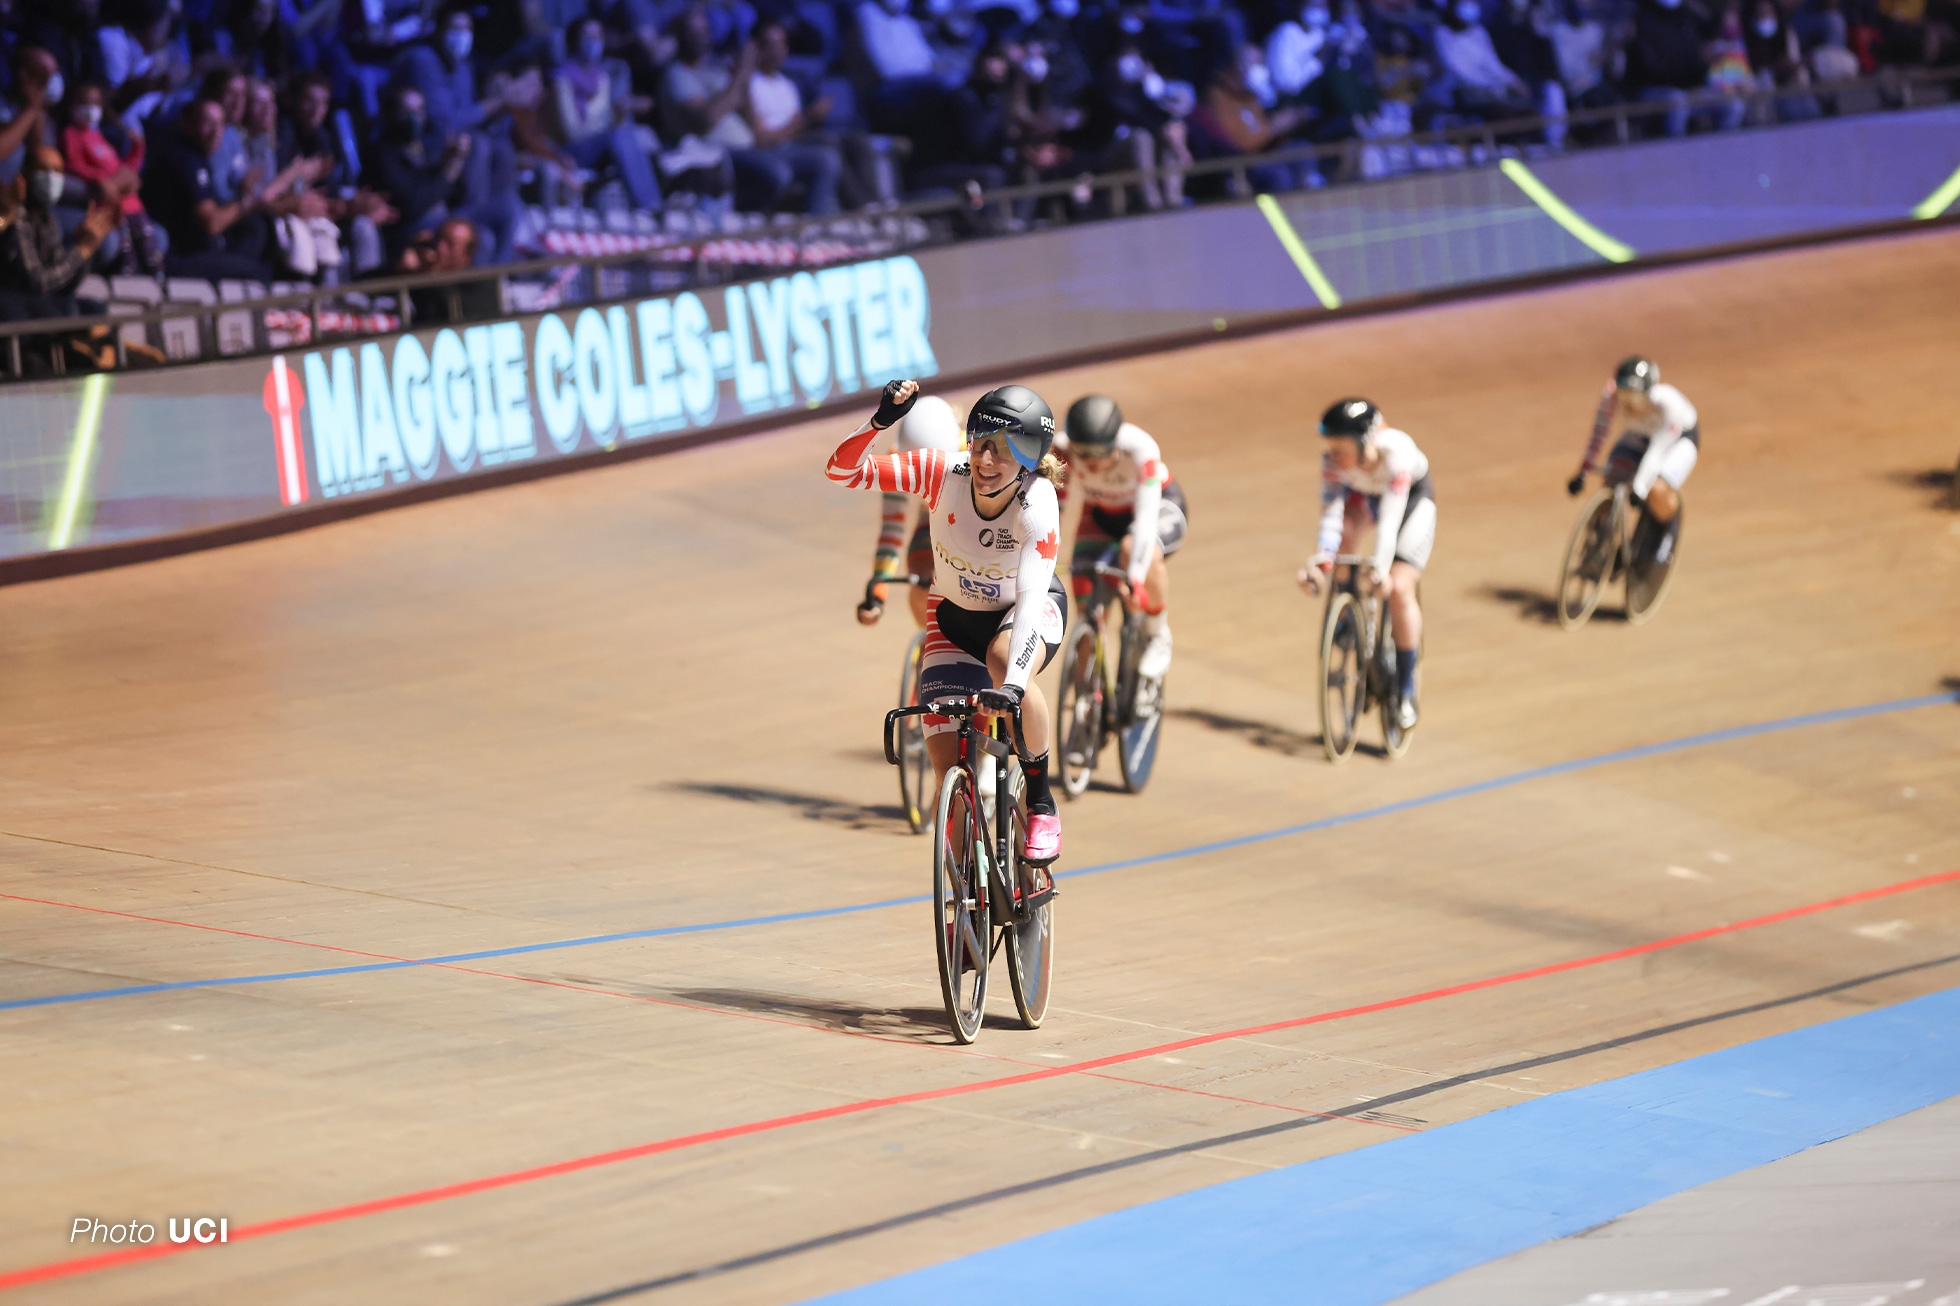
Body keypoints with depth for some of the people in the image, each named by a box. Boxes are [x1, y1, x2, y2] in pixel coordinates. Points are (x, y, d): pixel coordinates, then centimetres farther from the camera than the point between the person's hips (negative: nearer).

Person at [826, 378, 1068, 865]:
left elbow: (1031, 599, -44)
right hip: (954, 615, 2)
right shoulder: (943, 473, -27)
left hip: (1029, 606, -2)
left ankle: (1042, 805, -20)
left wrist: (1013, 686, -58)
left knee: (1004, 657, -39)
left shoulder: (1038, 504, -34)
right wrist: (880, 421, -47)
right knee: (947, 764, -10)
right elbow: (843, 471, -28)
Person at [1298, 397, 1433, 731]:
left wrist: (1380, 568, -56)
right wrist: (1320, 561, -49)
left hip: (1413, 497, -4)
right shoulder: (1333, 460, -30)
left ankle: (1406, 693, -5)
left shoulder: (1397, 452, -41)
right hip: (1363, 494, 4)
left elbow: (1390, 518, -46)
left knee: (1398, 589, -17)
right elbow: (1331, 512, -34)